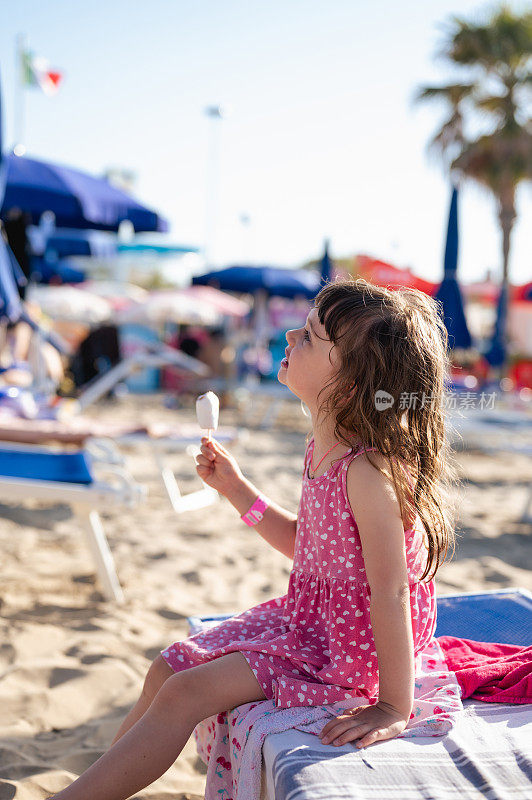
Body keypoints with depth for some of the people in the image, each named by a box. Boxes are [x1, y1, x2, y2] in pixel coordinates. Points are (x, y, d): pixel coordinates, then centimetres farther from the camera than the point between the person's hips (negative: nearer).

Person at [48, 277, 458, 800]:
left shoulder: (368, 471, -29)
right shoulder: (322, 450, 0)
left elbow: (390, 593, -27)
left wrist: (395, 708, -23)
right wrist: (234, 487, 8)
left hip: (351, 647, -9)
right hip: (304, 616, 9)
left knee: (186, 694, -14)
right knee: (168, 668, 8)